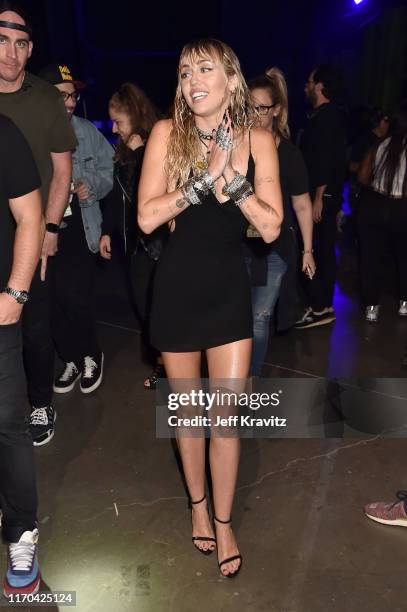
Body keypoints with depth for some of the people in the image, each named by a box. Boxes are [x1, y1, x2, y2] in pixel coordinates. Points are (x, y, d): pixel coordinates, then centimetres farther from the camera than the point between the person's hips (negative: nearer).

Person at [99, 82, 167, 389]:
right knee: (144, 307, 12)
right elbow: (116, 193, 15)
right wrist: (107, 231, 13)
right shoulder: (125, 149, 11)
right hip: (135, 241, 7)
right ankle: (160, 363, 27)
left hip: (161, 241, -7)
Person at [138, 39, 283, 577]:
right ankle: (197, 502, 39)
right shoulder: (167, 133, -5)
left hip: (230, 289, 1)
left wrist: (231, 178, -18)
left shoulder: (257, 140, -2)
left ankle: (223, 520, 27)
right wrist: (205, 179, -19)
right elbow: (146, 217, -13)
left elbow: (271, 227, -8)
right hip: (177, 287, 0)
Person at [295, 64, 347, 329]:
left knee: (311, 251, -7)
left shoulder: (323, 118, -13)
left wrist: (318, 197, -22)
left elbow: (323, 160, -21)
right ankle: (326, 306, 20)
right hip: (331, 195, 10)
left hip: (322, 196, -10)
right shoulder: (334, 116, 17)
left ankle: (318, 309, -4)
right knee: (325, 251, 12)